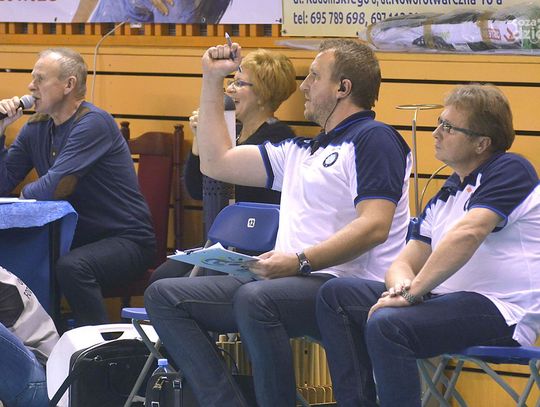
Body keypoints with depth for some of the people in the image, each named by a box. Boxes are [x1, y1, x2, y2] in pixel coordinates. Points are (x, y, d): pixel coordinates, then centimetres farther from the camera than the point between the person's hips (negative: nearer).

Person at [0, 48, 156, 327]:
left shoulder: (93, 123, -17)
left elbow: (56, 187, -24)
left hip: (126, 240, -8)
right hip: (77, 238, 8)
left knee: (72, 267, -34)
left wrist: (26, 193, -3)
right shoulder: (35, 128, 8)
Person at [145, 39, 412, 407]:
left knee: (255, 299, -39)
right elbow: (216, 162, 31)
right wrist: (212, 80, 30)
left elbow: (374, 227, -17)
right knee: (165, 296, -2)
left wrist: (301, 261, -24)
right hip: (289, 282, 10)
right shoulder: (301, 152, 26)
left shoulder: (373, 139, -4)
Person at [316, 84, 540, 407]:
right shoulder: (444, 197, 20)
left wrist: (412, 293, -20)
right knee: (335, 295, 3)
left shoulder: (510, 170, -6)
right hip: (447, 301, 9)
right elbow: (405, 263, 17)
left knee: (386, 326, -32)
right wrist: (402, 286, -8)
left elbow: (466, 235, -21)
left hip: (501, 311, -9)